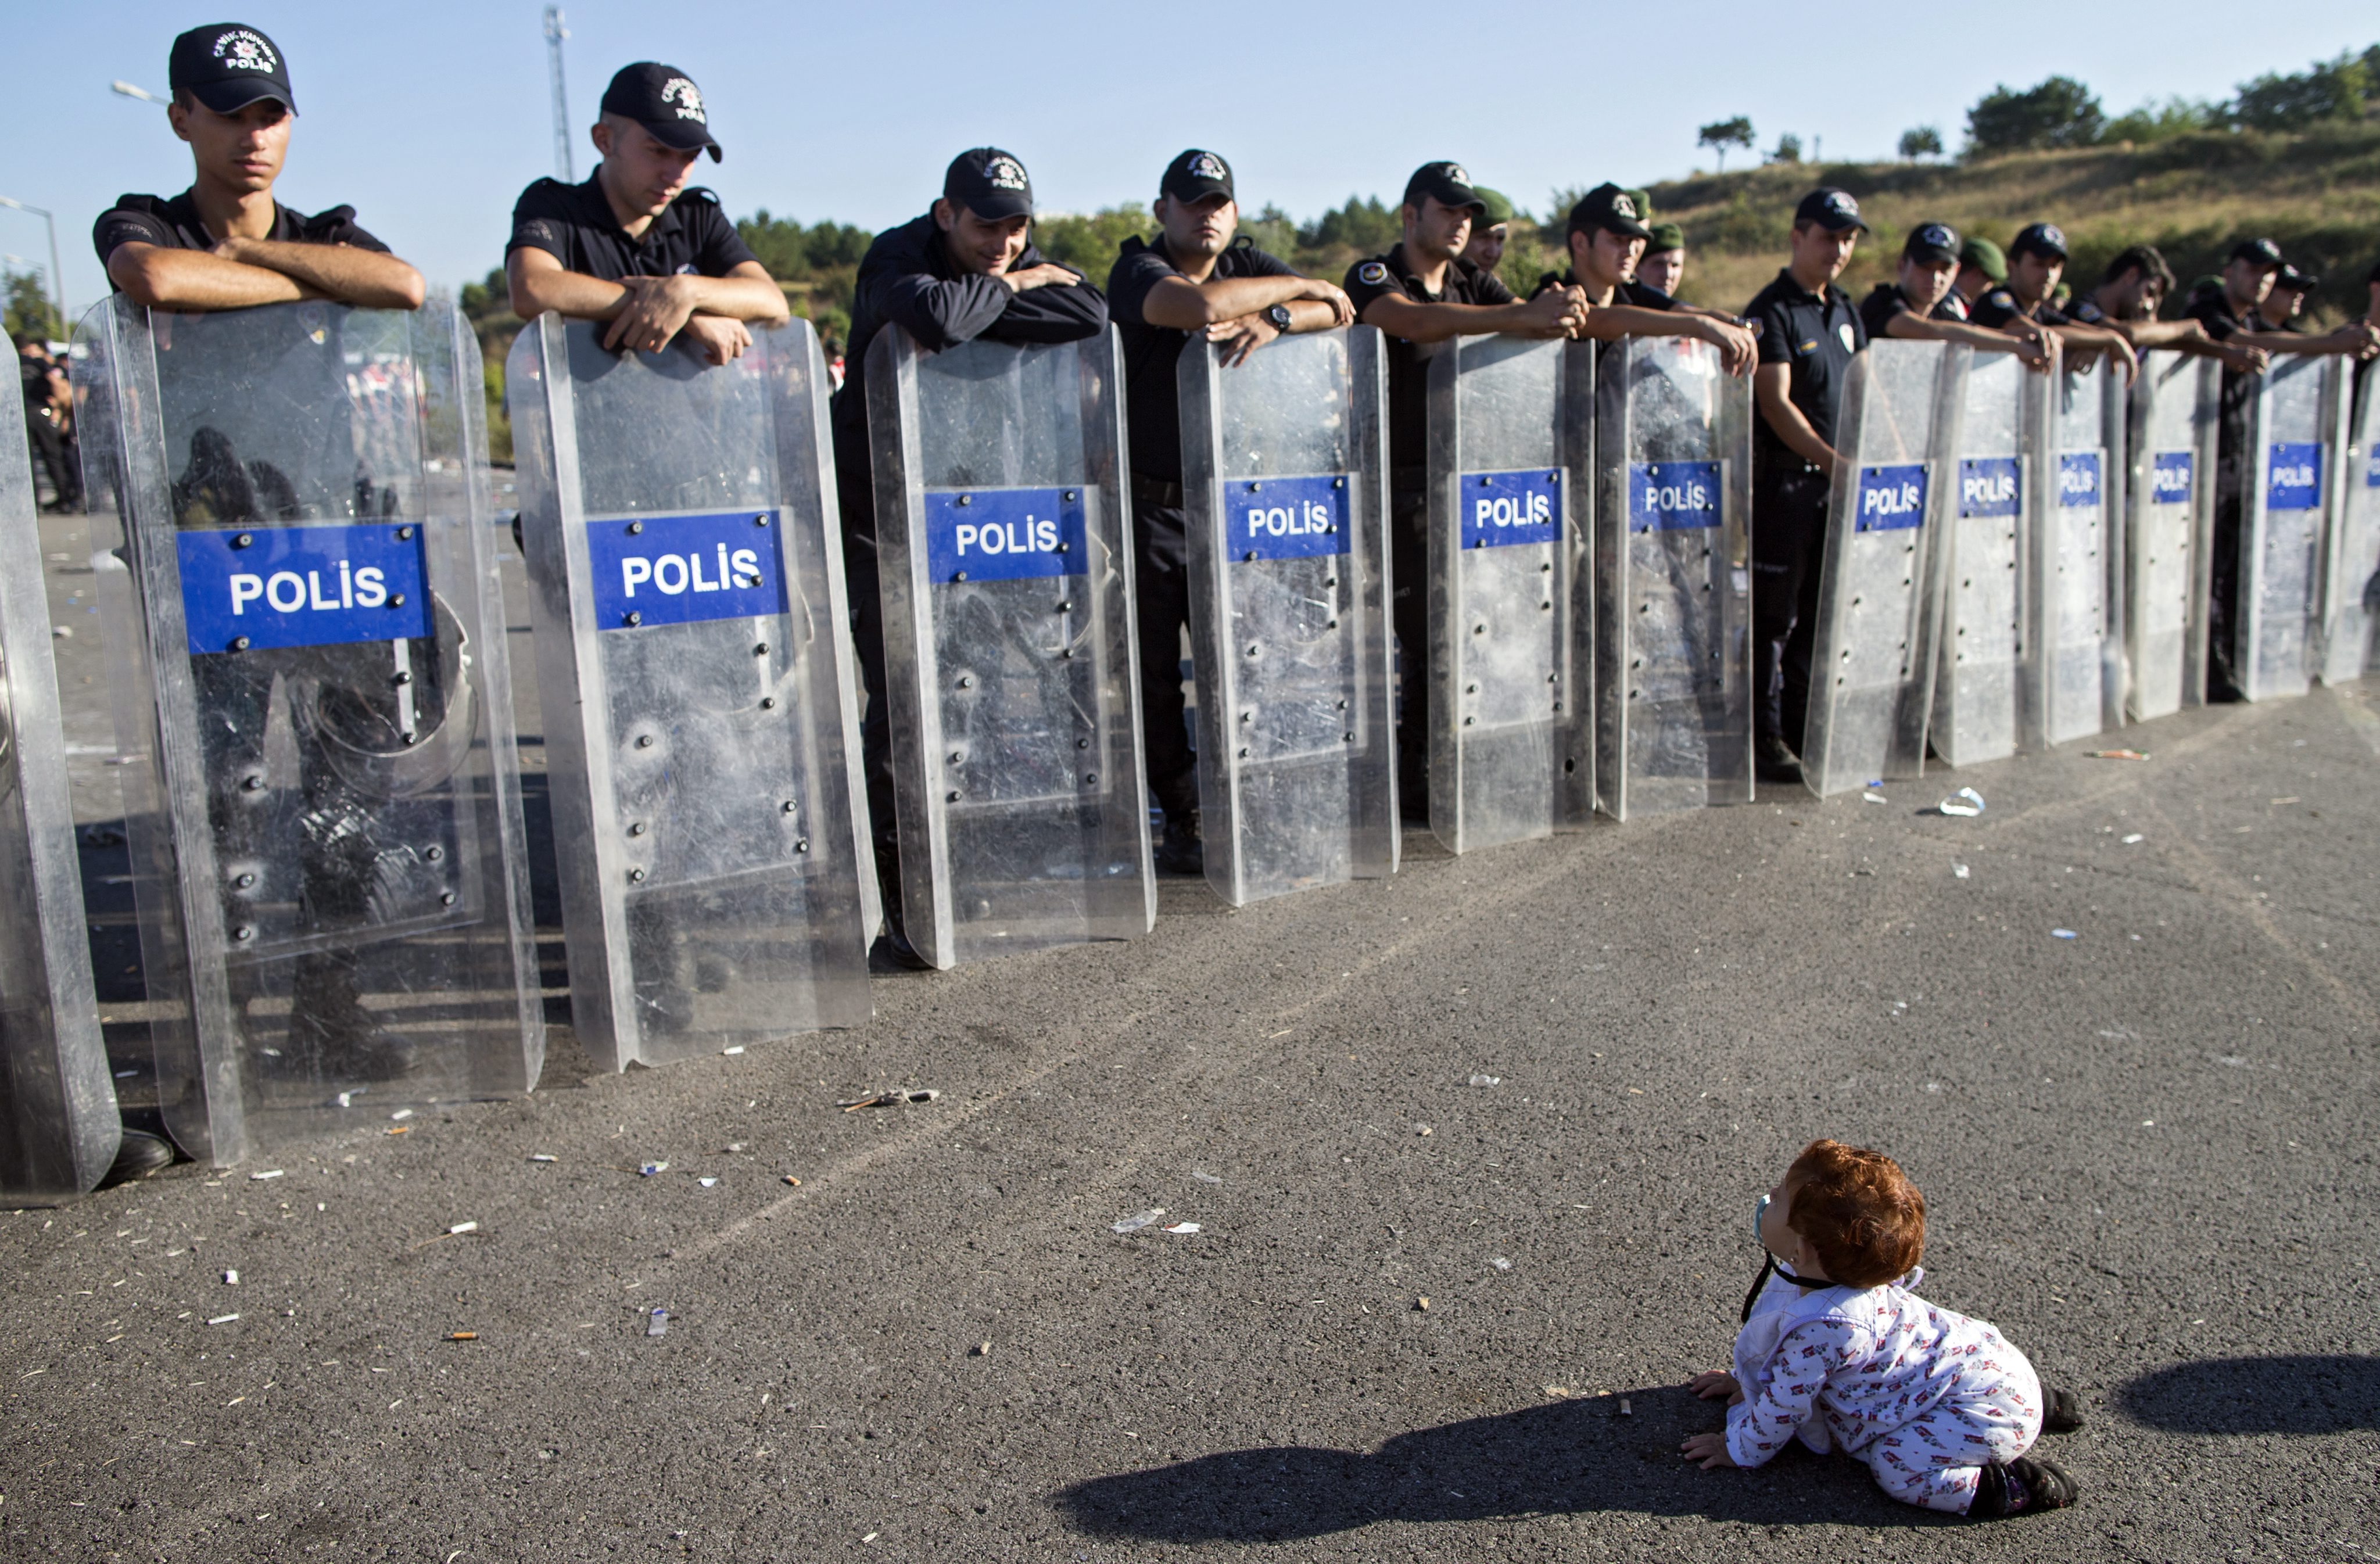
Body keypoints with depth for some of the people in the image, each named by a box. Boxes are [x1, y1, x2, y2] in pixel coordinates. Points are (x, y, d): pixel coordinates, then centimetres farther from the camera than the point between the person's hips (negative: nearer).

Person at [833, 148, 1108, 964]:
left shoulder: (1015, 264, 4)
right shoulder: (897, 258, -13)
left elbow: (1090, 313, -16)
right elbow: (935, 316, -37)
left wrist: (981, 302, -21)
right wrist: (1008, 289, -19)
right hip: (875, 507, -6)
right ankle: (897, 880, -8)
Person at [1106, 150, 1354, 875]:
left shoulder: (1248, 266, 9)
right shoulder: (1137, 269, -8)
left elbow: (1337, 310, -2)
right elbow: (1203, 307, -29)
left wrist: (1272, 320, -22)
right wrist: (1298, 290, -14)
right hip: (1150, 507, -4)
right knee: (1153, 672, 0)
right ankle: (1184, 820, 12)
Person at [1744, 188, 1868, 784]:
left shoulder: (1845, 312, 16)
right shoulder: (1771, 311, -8)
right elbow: (1776, 404, -16)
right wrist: (1834, 461, -22)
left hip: (1836, 483, 8)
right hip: (1784, 479, -8)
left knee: (1819, 612, 11)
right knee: (1774, 614, -4)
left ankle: (1803, 730, 19)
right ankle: (1765, 739, 1)